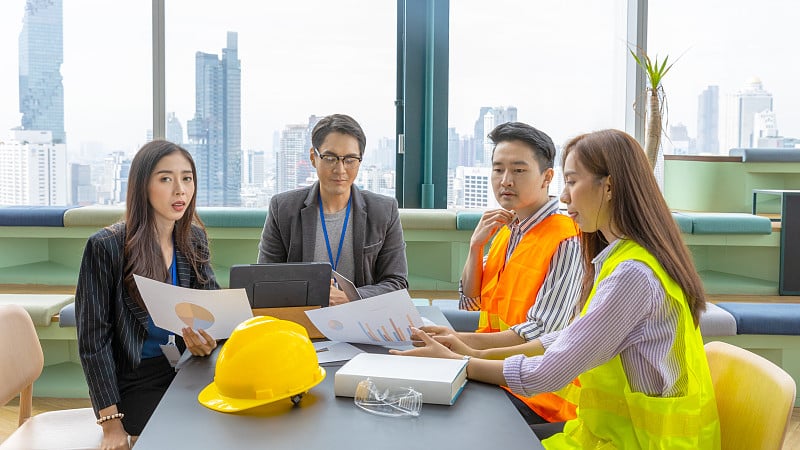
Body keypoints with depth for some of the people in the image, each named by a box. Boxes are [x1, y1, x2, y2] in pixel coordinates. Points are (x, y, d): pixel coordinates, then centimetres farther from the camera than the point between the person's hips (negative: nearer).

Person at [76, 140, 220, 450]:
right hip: (134, 381, -4)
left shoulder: (194, 239, 4)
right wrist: (111, 422, -14)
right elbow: (94, 338, -10)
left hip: (184, 370, 5)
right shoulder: (106, 247, -11)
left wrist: (207, 341, -21)